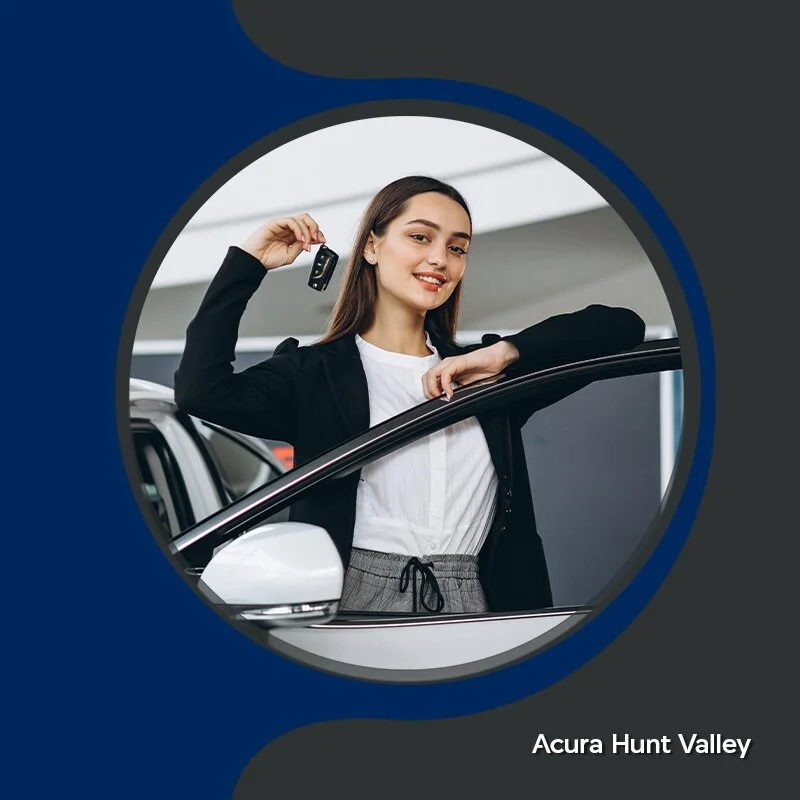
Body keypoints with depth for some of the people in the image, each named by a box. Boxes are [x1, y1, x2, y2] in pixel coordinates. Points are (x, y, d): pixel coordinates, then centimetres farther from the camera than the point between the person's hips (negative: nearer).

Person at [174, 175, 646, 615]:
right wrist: (248, 262, -2)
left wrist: (507, 351, -1)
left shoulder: (478, 374, 16)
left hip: (468, 609, 3)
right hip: (358, 604, -3)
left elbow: (622, 328, 13)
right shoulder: (315, 374, 7)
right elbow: (203, 393, -10)